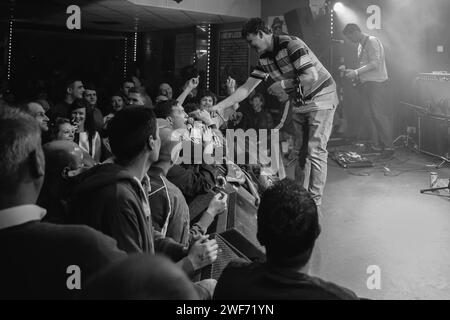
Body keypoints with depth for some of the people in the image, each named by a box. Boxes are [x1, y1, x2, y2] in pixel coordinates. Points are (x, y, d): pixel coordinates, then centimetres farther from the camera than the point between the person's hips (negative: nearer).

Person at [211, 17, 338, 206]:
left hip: (320, 98, -8)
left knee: (315, 151, -10)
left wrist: (283, 85, -16)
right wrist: (219, 106, -2)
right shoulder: (265, 58, 4)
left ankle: (315, 202, -5)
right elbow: (247, 88, 4)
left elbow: (311, 76, -26)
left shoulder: (291, 44, -20)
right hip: (298, 102, 8)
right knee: (299, 149, 9)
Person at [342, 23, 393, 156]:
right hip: (366, 83, 9)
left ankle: (388, 146, -6)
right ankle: (377, 144, 11)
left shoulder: (372, 41, -9)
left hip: (376, 83, -9)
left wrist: (356, 72, -19)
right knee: (370, 114, 6)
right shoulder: (361, 44, 19)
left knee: (379, 114, -10)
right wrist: (354, 74, 8)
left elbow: (375, 63, -19)